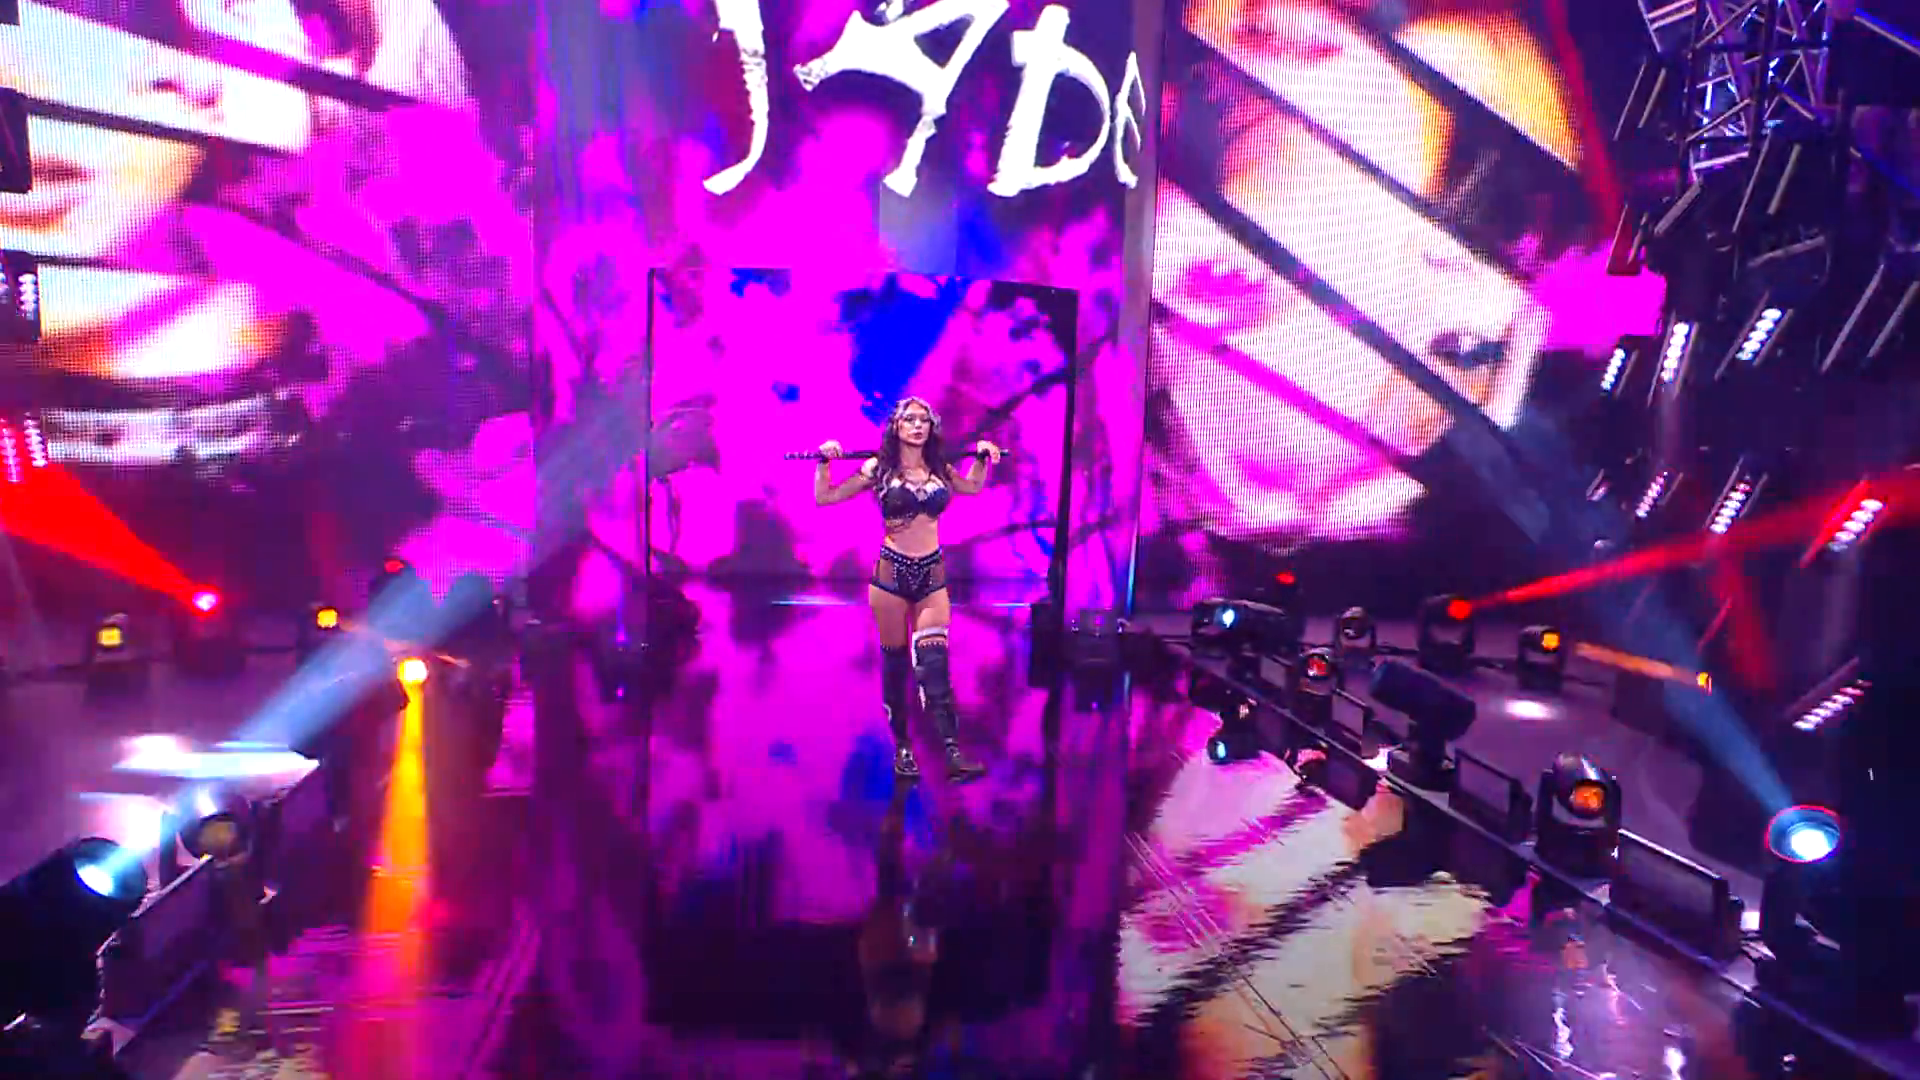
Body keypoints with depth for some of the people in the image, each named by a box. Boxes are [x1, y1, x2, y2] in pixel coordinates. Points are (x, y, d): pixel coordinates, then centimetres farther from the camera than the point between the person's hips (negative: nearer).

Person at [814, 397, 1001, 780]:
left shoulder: (939, 470, 6)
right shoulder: (878, 469, -3)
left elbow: (973, 487, 27)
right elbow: (824, 497, 0)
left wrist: (983, 458, 13)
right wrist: (824, 461, -12)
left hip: (933, 575, 2)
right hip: (891, 573, -2)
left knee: (934, 663, -8)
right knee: (895, 663, 7)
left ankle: (952, 753, -15)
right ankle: (902, 748, 20)